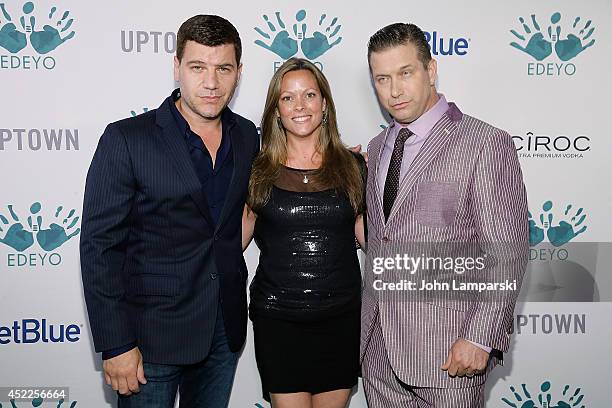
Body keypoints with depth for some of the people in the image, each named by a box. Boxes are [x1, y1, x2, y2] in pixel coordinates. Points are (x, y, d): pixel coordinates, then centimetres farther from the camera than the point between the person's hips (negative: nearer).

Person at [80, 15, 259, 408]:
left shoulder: (247, 136, 1)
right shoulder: (126, 139, -13)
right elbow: (99, 246, -12)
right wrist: (115, 345, -14)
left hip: (226, 329, 5)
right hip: (153, 331, -4)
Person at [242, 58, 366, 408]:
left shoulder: (353, 166, 1)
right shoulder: (259, 171, -2)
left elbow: (371, 237, 8)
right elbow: (234, 241, 5)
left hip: (341, 316, 2)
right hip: (278, 318, -1)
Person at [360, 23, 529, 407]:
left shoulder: (486, 144, -11)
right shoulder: (378, 147, 11)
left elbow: (507, 253, -13)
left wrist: (480, 338, -16)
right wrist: (370, 323, 13)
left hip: (448, 350, -6)